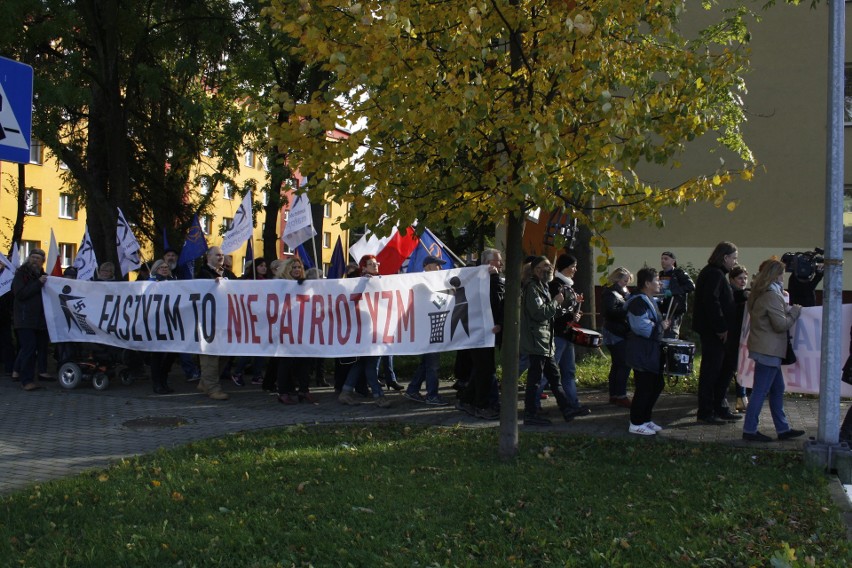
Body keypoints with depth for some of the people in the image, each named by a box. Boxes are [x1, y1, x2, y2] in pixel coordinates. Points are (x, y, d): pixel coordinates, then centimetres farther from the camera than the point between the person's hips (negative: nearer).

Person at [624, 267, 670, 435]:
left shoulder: (649, 300, 17)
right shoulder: (638, 302, -19)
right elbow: (642, 326, -28)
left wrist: (663, 324, 13)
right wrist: (661, 327, -16)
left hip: (652, 352, 11)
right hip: (642, 354, -11)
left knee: (656, 385, 15)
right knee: (644, 388, -5)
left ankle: (645, 419, 26)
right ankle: (636, 424, 4)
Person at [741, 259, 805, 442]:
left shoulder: (759, 294, 13)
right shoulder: (772, 296, -18)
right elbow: (781, 324, -18)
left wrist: (788, 309, 9)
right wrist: (795, 311, -5)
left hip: (765, 349, 10)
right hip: (768, 350, -10)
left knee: (777, 389, 15)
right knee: (760, 391, -5)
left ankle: (783, 428, 21)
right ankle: (750, 430, 0)